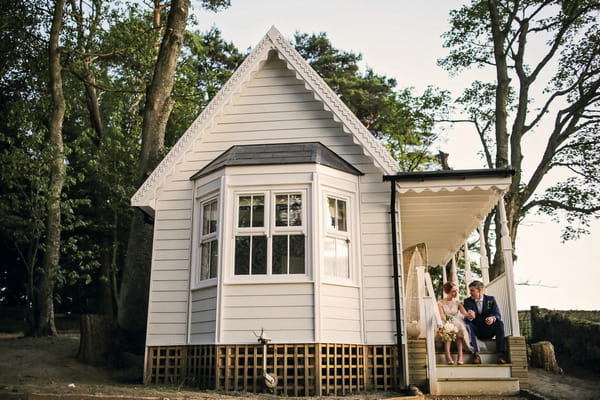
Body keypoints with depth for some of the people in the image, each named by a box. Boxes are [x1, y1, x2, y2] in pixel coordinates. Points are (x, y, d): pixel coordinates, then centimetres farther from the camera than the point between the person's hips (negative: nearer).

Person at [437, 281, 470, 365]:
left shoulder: (457, 303, 16)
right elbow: (442, 315, -7)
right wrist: (447, 322, -29)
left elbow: (464, 313, -2)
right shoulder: (440, 303, 9)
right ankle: (448, 356, -47)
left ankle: (460, 356, -43)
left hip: (457, 324, 2)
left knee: (459, 328, -34)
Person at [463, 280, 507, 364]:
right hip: (476, 331, 0)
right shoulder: (467, 301, 4)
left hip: (489, 331, 0)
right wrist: (469, 317, -34)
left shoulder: (491, 299, 4)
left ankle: (501, 353, -29)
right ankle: (475, 353, -38)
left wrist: (493, 318, -33)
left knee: (500, 323, -28)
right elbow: (466, 318, -8)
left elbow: (497, 315, -7)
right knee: (467, 325, -30)